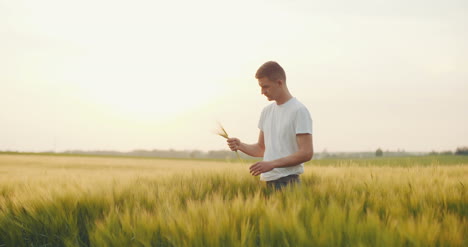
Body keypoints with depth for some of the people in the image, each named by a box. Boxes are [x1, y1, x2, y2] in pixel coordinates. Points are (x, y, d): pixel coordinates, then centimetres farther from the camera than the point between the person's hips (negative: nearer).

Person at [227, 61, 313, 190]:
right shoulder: (267, 111, 15)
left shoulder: (299, 111, -9)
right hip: (267, 181, 7)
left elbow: (306, 153, -14)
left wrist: (272, 164, -20)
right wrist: (240, 145, 1)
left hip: (287, 181, -7)